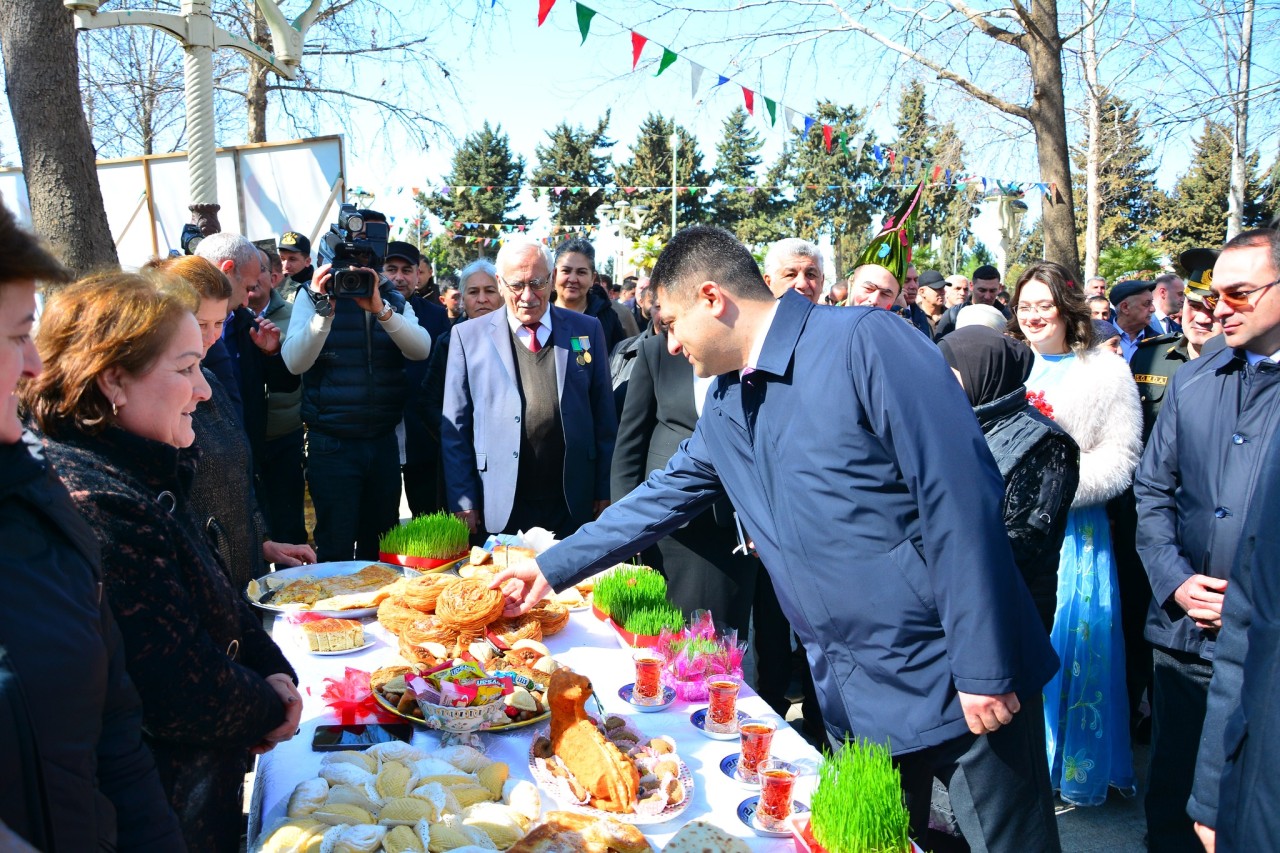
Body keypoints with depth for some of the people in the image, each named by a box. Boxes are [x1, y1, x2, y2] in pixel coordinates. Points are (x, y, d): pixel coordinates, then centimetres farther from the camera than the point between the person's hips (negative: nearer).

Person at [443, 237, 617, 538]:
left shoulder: (587, 330, 5)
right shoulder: (468, 336, 2)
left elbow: (604, 419, 7)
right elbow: (455, 429, 3)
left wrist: (605, 492, 5)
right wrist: (463, 502, -1)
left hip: (574, 509, 1)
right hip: (499, 511, -1)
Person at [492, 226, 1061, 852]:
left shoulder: (863, 343, -17)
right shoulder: (725, 407, 8)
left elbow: (960, 499, -20)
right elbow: (660, 498, 19)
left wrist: (984, 670, -19)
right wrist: (553, 568, 19)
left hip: (957, 684, -6)